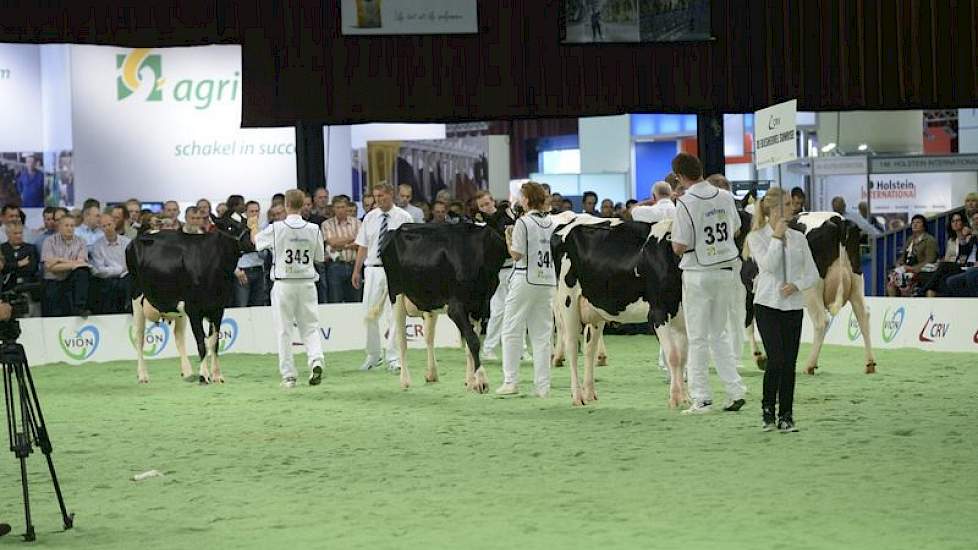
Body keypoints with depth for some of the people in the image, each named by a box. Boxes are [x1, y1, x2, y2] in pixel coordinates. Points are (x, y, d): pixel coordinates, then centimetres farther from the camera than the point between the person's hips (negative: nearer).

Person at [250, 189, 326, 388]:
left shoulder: (276, 228, -9)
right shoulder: (313, 229, -3)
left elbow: (256, 240, 11)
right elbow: (319, 258, 7)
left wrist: (253, 226, 31)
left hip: (284, 284, -2)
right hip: (307, 282, 2)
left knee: (284, 330, 4)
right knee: (310, 327, 8)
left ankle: (288, 375, 4)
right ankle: (316, 360, -16)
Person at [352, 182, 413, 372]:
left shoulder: (403, 218, -1)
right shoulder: (369, 218, 9)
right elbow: (363, 246, 11)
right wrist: (357, 270, 8)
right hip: (373, 269, 3)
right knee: (370, 315, 5)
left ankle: (393, 359, 1)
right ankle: (372, 356, 18)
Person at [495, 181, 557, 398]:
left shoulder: (523, 222, -10)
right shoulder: (553, 223, 6)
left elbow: (516, 255, -11)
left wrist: (508, 238, 4)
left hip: (525, 281, -5)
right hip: (548, 281, 5)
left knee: (512, 331, 4)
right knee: (542, 334, 8)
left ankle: (511, 381, 0)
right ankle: (543, 385, 6)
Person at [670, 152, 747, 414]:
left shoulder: (686, 203, -16)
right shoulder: (725, 197, 2)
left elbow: (679, 247, -14)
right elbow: (736, 229, 17)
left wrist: (674, 240, 6)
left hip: (698, 273, -5)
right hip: (726, 271, 5)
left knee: (698, 338, 3)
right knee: (720, 333, 16)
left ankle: (701, 398, 4)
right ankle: (735, 390, 10)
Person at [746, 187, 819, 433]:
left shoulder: (798, 238, 9)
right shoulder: (756, 237, -1)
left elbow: (813, 274, 9)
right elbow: (768, 265, -16)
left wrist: (796, 285, -9)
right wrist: (777, 236, -12)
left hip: (793, 306, 4)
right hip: (767, 304, -4)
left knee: (789, 362, 1)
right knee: (776, 359, -13)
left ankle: (786, 416, 10)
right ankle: (767, 409, 6)